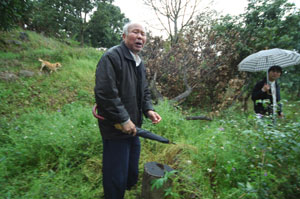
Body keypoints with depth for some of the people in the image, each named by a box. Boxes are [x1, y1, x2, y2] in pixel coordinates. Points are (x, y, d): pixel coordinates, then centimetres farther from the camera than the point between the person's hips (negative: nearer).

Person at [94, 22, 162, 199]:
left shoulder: (140, 63, 12)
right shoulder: (112, 57, -16)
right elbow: (105, 93, -25)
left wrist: (149, 110, -2)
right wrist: (124, 120, -21)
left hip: (133, 128, 9)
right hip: (115, 129, -8)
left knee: (132, 174, 26)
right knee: (116, 179, 10)